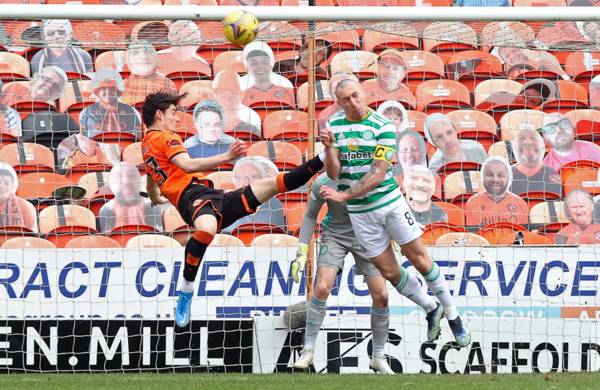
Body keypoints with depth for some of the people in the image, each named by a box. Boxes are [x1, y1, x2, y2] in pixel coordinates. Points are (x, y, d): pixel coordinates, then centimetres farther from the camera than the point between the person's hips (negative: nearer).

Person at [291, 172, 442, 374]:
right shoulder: (323, 183, -20)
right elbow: (310, 216, -3)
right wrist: (302, 253, -6)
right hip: (335, 235, -1)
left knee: (381, 295, -5)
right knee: (321, 288, -19)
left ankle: (378, 357, 11)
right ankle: (308, 351, -6)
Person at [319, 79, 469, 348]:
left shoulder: (383, 126, -11)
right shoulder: (334, 125, 2)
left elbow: (378, 174, -16)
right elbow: (333, 173, -2)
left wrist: (344, 196, -22)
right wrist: (329, 148, -21)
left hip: (390, 202, -3)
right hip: (359, 212, 3)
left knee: (419, 258, 0)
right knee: (389, 272, 3)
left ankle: (452, 316, 11)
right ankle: (431, 310, 23)